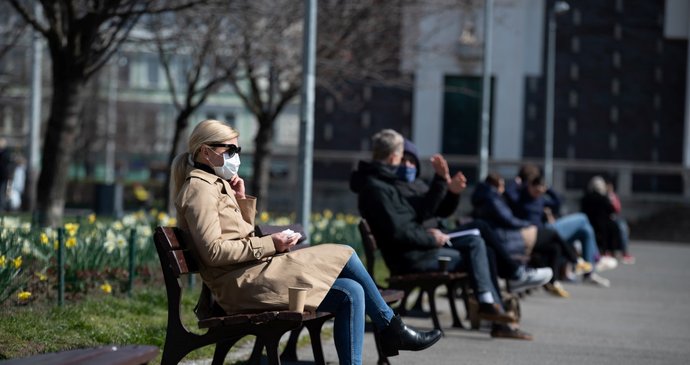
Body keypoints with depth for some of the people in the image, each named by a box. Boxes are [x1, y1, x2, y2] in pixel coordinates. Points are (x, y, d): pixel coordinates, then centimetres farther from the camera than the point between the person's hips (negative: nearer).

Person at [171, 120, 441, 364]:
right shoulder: (200, 188, -8)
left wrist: (242, 200, 9)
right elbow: (213, 251, -18)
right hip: (241, 283, -10)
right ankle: (392, 329, 0)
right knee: (344, 256, -12)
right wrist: (270, 245, -16)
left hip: (251, 273, 10)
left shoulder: (216, 183, 21)